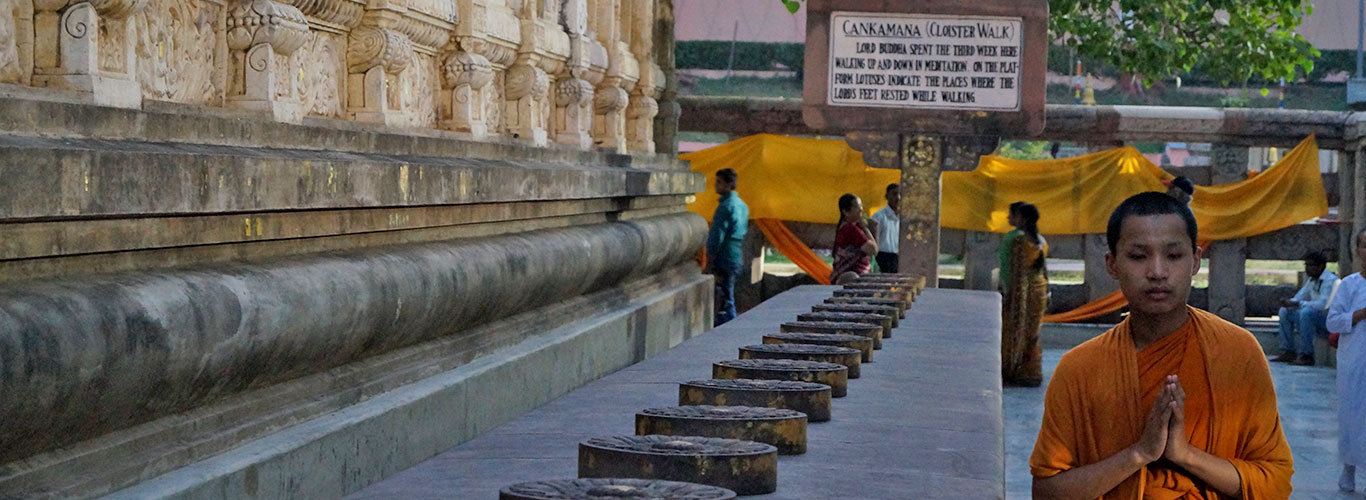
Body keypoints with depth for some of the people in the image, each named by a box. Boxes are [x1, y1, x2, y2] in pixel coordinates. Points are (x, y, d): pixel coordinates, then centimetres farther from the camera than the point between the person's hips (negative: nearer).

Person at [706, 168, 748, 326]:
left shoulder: (725, 206, -14)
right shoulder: (742, 205, 15)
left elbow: (717, 235, -17)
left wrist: (710, 260, -15)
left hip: (723, 259, -10)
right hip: (736, 259, 10)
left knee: (723, 298, -7)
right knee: (728, 297, 16)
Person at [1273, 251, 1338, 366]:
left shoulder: (1330, 281, -17)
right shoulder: (1312, 280, 12)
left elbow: (1323, 304, -29)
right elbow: (1299, 297, 18)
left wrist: (1297, 304, -28)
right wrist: (1289, 302, -8)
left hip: (1330, 320, -9)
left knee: (1306, 312, -35)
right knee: (1285, 312, 5)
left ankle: (1307, 356, -33)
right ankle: (1288, 352, 1)